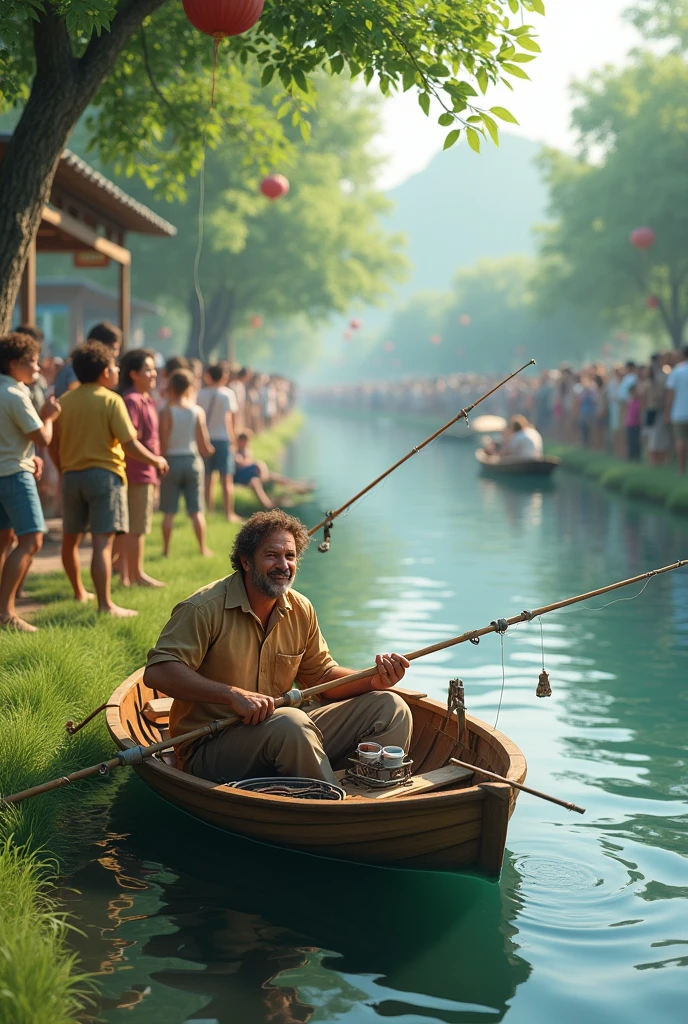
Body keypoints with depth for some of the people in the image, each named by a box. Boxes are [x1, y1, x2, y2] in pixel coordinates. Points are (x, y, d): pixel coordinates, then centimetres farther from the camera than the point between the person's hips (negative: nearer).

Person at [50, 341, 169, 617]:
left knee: (70, 539, 19)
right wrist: (156, 460, 0)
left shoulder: (65, 400, 5)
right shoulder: (111, 400, -9)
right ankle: (105, 604, -10)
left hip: (71, 476, 5)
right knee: (102, 542, -8)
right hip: (105, 474, -5)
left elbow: (53, 443, 8)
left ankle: (79, 591, 35)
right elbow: (129, 444, -14)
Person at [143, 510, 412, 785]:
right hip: (209, 749, -7)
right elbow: (157, 672, -23)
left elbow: (323, 675, 15)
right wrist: (233, 695, -31)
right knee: (291, 723, -38)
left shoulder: (300, 610, 6)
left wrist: (373, 681, -5)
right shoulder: (204, 608, -15)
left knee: (391, 708, -3)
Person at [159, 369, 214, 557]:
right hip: (192, 461, 2)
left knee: (169, 511, 5)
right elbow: (204, 445, -1)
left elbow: (163, 443, -11)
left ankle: (166, 549, 7)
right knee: (196, 510, 9)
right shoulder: (198, 411, -3)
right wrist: (209, 450, 20)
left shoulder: (166, 411, -10)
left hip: (172, 461, -2)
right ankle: (203, 548, 13)